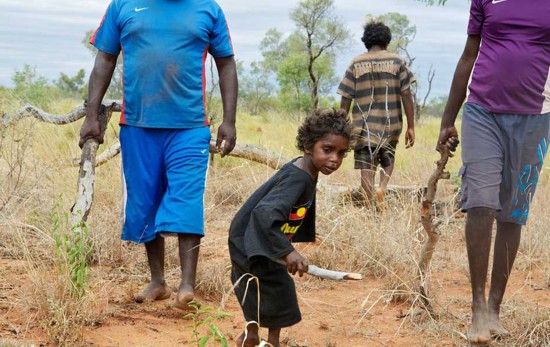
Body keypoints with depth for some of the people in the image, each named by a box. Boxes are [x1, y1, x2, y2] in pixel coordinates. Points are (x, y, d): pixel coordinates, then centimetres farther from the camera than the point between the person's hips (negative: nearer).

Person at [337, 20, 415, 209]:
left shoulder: (356, 64, 3)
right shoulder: (397, 61, 2)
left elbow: (345, 100, 1)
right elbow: (406, 96, -3)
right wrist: (411, 127, 2)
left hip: (364, 127, -1)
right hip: (391, 125, 1)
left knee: (367, 169, 5)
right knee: (388, 161, 21)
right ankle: (382, 187, -6)